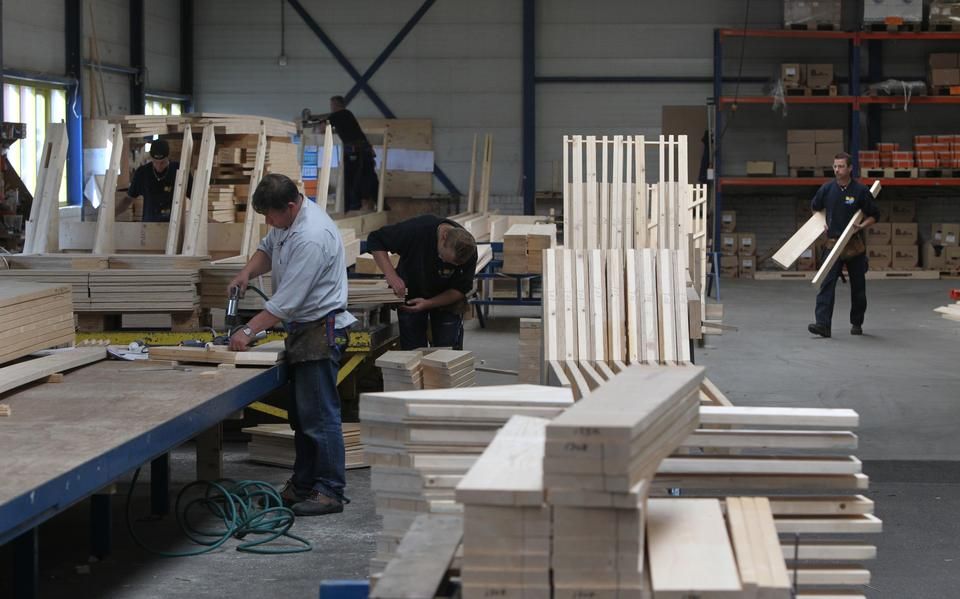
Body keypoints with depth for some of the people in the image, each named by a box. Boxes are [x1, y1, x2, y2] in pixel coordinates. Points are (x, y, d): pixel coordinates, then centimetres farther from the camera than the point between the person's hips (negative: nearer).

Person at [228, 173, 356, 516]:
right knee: (301, 414, 16)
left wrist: (249, 331, -19)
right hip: (302, 329, 11)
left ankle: (330, 493, -3)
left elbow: (287, 300, -25)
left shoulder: (311, 238, -26)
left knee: (319, 415, -8)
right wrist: (247, 272, 4)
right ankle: (302, 486, 25)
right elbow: (268, 247, 25)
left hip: (320, 330, -11)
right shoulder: (287, 220, 5)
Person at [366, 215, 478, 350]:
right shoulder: (417, 229, -33)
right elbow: (375, 240, -22)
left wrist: (428, 304, -29)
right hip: (410, 292, 0)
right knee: (412, 350, 0)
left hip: (446, 299, 0)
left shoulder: (468, 251, -28)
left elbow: (460, 290, -16)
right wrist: (391, 275, -34)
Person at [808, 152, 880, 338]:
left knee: (858, 286, 9)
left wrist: (862, 226, -16)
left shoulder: (860, 190, -7)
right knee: (826, 284, -13)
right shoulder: (826, 189, 0)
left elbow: (874, 216, 1)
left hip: (855, 245, -1)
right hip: (833, 243, 1)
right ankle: (823, 324, -20)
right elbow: (815, 207, 19)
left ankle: (856, 323, 25)